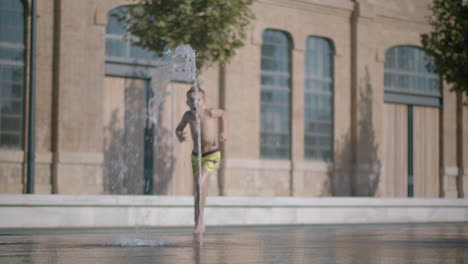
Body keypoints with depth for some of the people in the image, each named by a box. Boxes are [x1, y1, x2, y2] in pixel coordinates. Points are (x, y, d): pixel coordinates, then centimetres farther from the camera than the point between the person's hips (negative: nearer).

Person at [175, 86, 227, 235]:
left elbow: (223, 113, 5)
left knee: (200, 182, -26)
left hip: (212, 156, -5)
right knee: (198, 190, 13)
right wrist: (179, 135, -13)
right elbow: (179, 128, 9)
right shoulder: (188, 116, -8)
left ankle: (200, 220, -19)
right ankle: (200, 227, 25)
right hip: (196, 156, 5)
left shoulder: (211, 113, -18)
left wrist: (223, 131, -6)